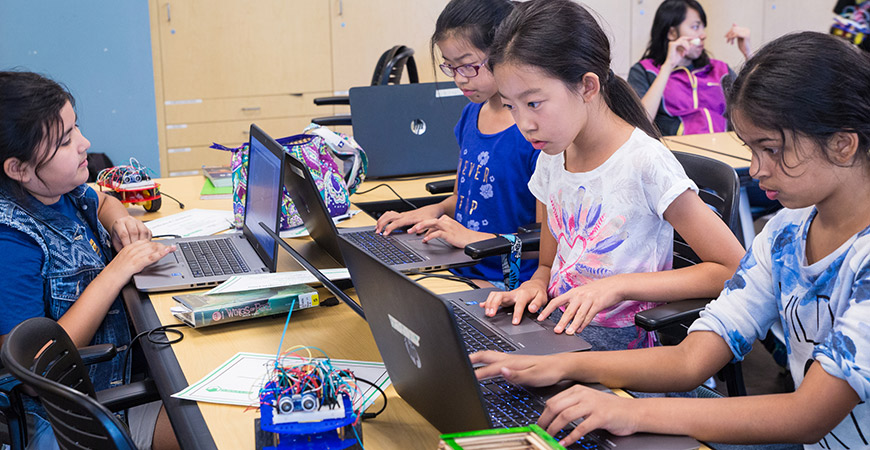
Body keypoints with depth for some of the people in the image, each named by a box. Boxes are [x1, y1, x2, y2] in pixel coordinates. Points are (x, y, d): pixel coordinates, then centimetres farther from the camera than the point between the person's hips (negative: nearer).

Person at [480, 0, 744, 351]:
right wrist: (535, 286, -7)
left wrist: (618, 286, -20)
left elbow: (733, 269, -14)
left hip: (618, 344, -6)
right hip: (554, 329, 6)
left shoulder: (645, 163, -15)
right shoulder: (551, 160, 6)